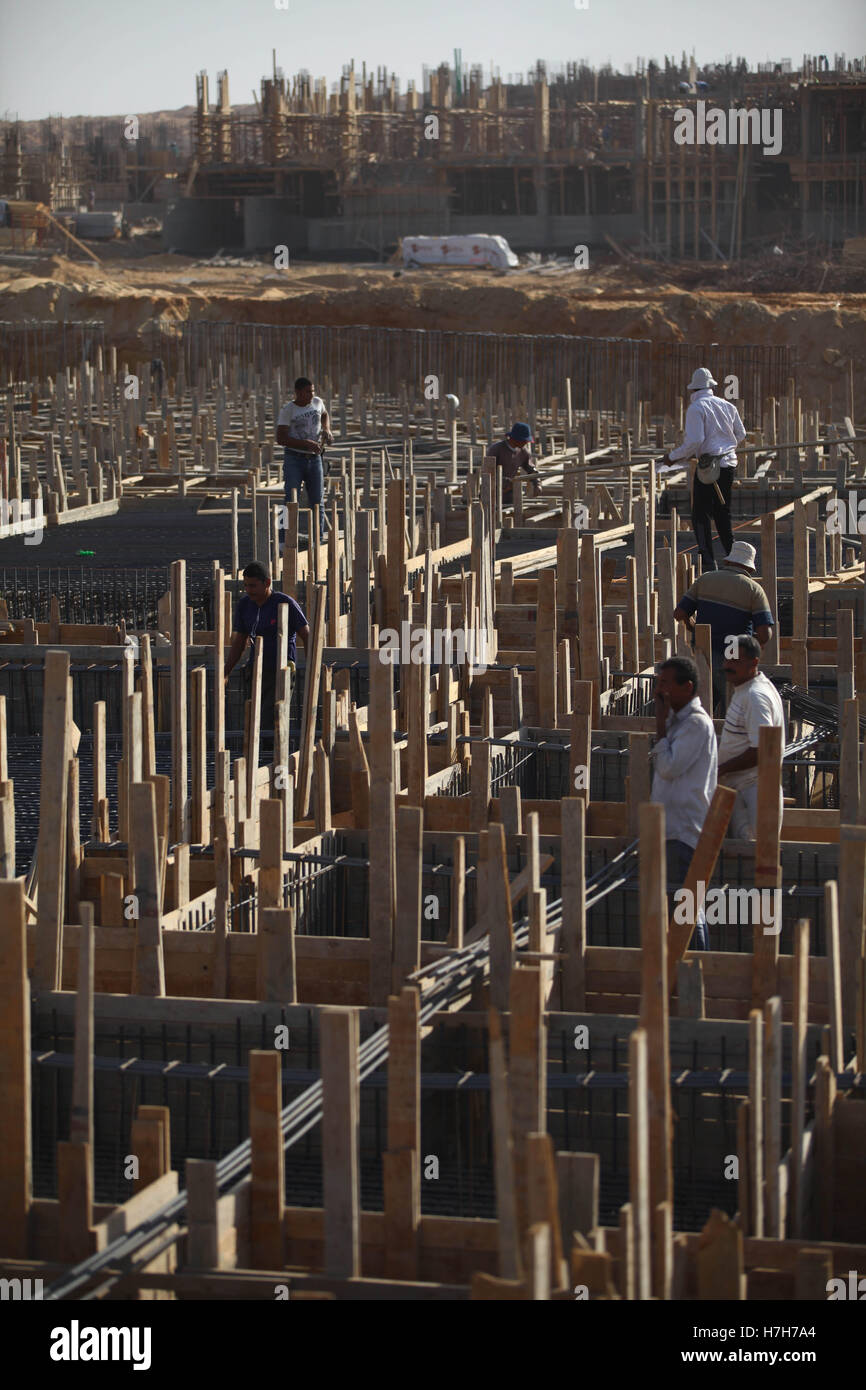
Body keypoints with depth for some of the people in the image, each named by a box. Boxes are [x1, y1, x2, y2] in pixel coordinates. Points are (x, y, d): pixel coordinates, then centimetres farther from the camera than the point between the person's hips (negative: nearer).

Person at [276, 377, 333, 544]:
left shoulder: (317, 402, 2)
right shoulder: (288, 410, -12)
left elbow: (324, 415, 26)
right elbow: (280, 438, -16)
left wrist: (327, 430, 5)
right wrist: (306, 444, -24)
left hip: (314, 459, 4)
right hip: (294, 459, -4)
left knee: (317, 502, 5)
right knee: (291, 501, -13)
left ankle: (319, 540, 13)